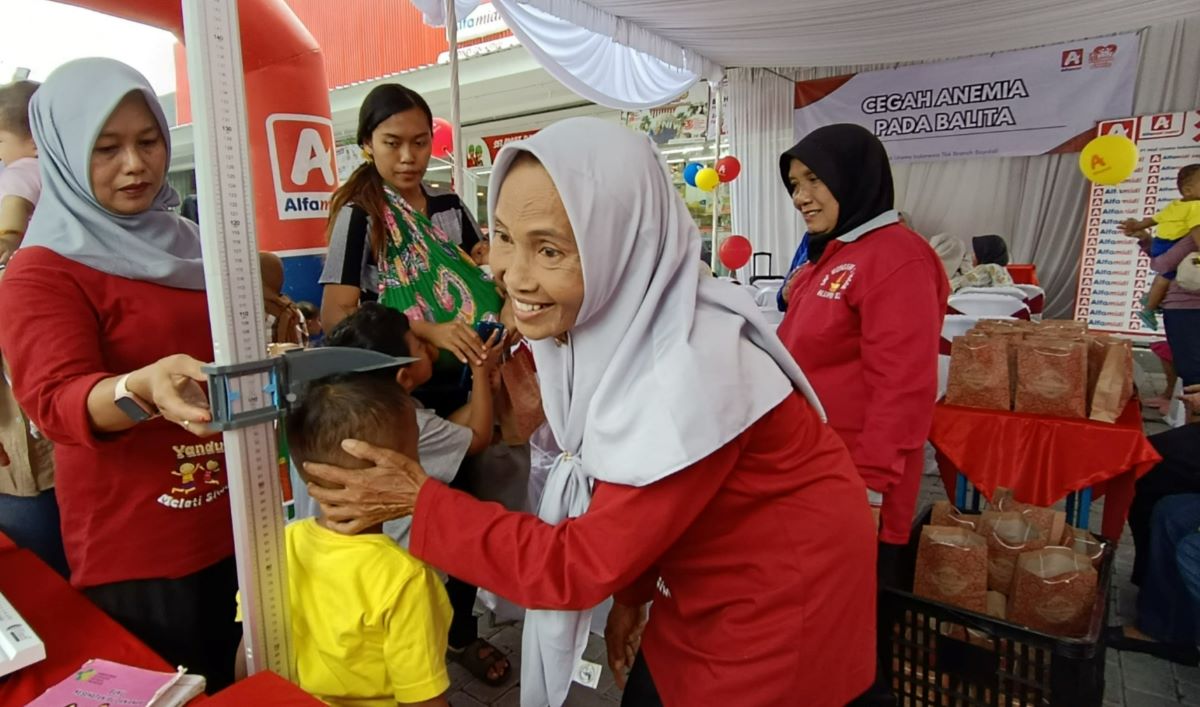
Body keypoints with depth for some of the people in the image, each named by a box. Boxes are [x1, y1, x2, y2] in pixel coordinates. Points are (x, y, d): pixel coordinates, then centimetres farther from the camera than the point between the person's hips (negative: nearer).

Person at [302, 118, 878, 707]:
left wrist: (420, 502, -22)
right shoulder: (606, 320, -12)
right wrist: (633, 591, 7)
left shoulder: (687, 373, -36)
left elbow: (583, 563, -27)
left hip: (781, 599, -6)